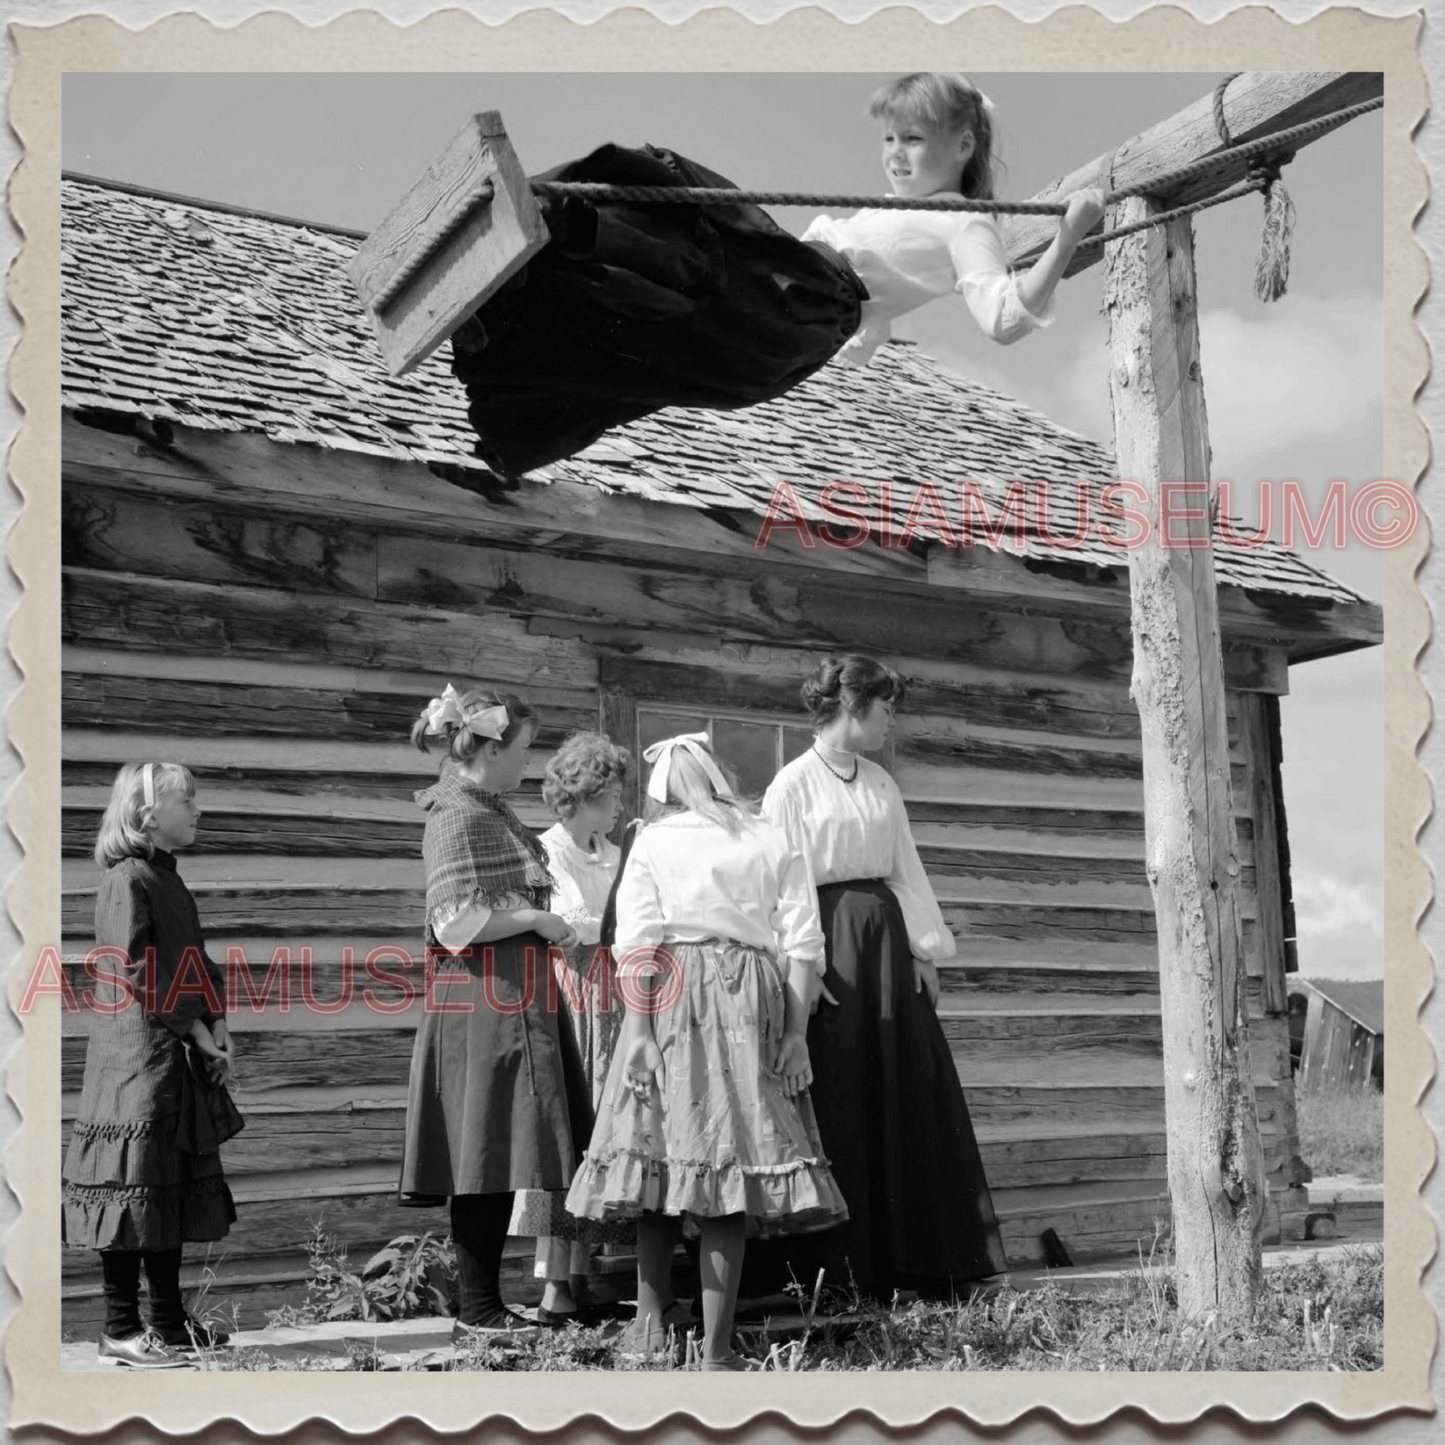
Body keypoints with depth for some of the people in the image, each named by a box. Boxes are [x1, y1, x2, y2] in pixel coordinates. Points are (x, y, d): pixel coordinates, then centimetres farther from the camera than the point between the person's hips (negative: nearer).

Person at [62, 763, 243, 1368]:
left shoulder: (168, 878, 15)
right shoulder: (128, 880, -13)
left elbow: (197, 962, 17)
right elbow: (136, 976, -19)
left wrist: (217, 1026, 4)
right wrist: (195, 1028, -14)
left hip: (178, 1064, 9)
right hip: (138, 1057, -9)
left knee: (175, 1186, 13)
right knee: (135, 1183, -4)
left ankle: (168, 1320, 21)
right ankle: (121, 1329, 4)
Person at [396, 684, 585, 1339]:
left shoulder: (488, 811, 18)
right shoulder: (458, 816, -12)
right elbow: (456, 922, -20)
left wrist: (542, 925, 17)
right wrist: (536, 920, -11)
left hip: (510, 1005, 10)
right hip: (482, 1007, -10)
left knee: (497, 1163, 10)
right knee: (484, 1163, -5)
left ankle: (485, 1307, 15)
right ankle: (477, 1314, 1)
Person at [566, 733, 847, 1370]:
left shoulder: (652, 842, 6)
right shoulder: (772, 843, 11)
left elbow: (636, 945, -4)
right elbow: (801, 945, 4)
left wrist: (639, 1028, -4)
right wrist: (795, 1029, 4)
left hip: (672, 1000, -1)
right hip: (750, 1002, 1)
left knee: (663, 1150, 12)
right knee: (731, 1159, -1)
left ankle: (653, 1310, 25)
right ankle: (716, 1347, -2)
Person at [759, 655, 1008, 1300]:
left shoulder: (881, 784, 14)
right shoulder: (794, 783, -4)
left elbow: (906, 870, 15)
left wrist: (924, 949, 6)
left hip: (888, 943, 6)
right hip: (831, 943, -6)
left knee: (908, 1100, 5)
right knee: (840, 1106, -3)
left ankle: (912, 1259, 12)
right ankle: (842, 1265, 4)